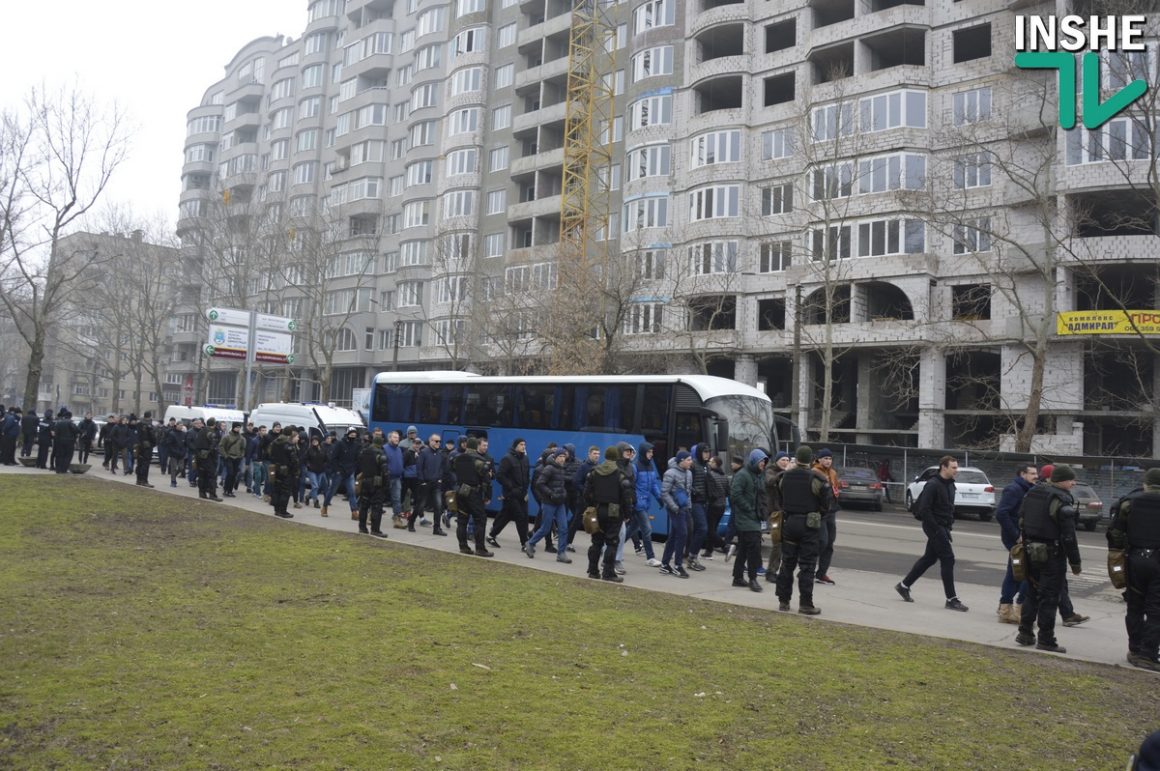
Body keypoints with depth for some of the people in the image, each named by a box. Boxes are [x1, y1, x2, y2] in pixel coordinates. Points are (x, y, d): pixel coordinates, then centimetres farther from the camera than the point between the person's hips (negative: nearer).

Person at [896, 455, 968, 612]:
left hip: (943, 527, 9)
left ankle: (904, 586, 26)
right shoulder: (933, 485, -17)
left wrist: (950, 521, 9)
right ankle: (952, 599, -3)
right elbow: (924, 509, -21)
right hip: (935, 527, -9)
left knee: (929, 558, 15)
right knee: (948, 559, -9)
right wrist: (936, 529, -20)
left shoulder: (950, 484, 11)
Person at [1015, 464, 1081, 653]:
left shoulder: (1031, 494, 8)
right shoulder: (1063, 501, -16)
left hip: (1031, 551, 7)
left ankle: (1025, 632, 21)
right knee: (1049, 597, 0)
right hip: (1052, 555, -7)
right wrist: (1075, 562, -10)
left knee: (1032, 594, 17)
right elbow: (1068, 536, -17)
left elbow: (1021, 522, 12)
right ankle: (1046, 640, 5)